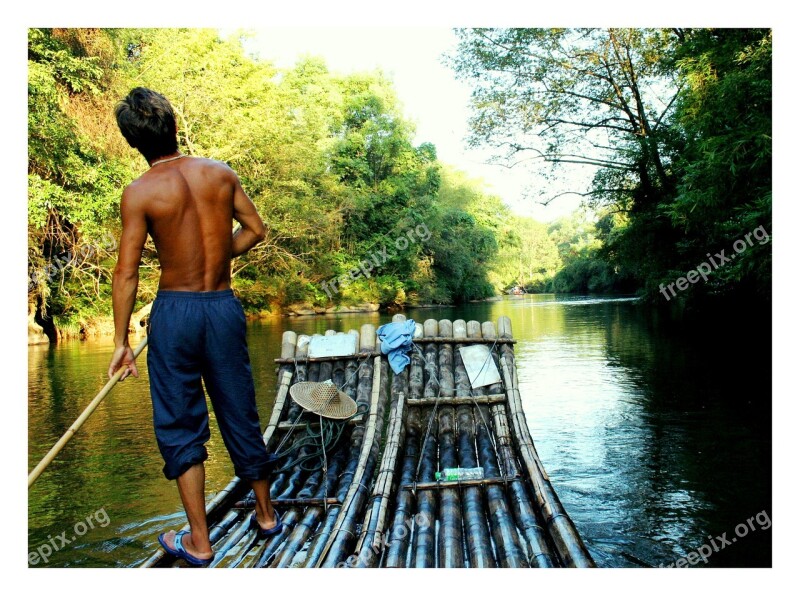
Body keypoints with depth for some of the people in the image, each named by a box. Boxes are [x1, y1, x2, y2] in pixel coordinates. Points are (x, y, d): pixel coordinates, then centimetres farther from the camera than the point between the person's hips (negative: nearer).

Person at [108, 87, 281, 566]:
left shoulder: (139, 193, -9)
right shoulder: (221, 173, 0)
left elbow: (127, 272, -8)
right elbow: (256, 230, 8)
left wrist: (121, 340, -1)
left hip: (175, 310, -3)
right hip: (225, 307, 3)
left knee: (180, 427, 10)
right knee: (240, 415, 16)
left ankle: (199, 542, 17)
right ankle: (266, 515, 33)